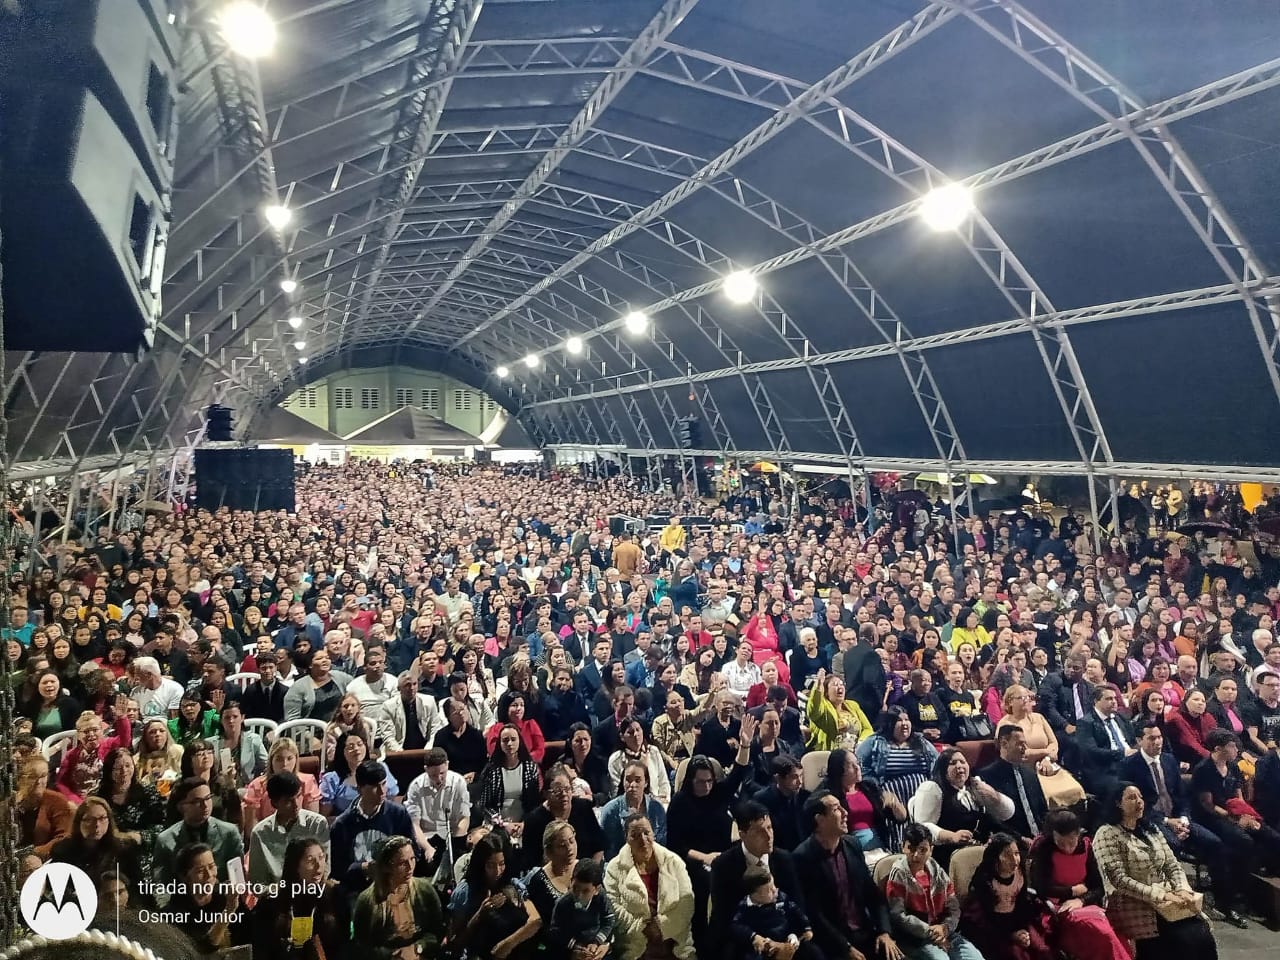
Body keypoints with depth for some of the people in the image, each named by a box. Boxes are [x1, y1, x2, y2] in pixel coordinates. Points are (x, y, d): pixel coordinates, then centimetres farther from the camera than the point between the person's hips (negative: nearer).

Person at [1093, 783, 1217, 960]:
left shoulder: (1151, 830, 14)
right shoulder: (1106, 834, -9)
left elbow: (1172, 865, 10)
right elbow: (1119, 880, -15)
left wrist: (1183, 890, -9)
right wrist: (1160, 895, -19)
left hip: (1166, 899, 6)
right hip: (1133, 905, -6)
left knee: (1202, 937, -19)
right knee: (1187, 942, -24)